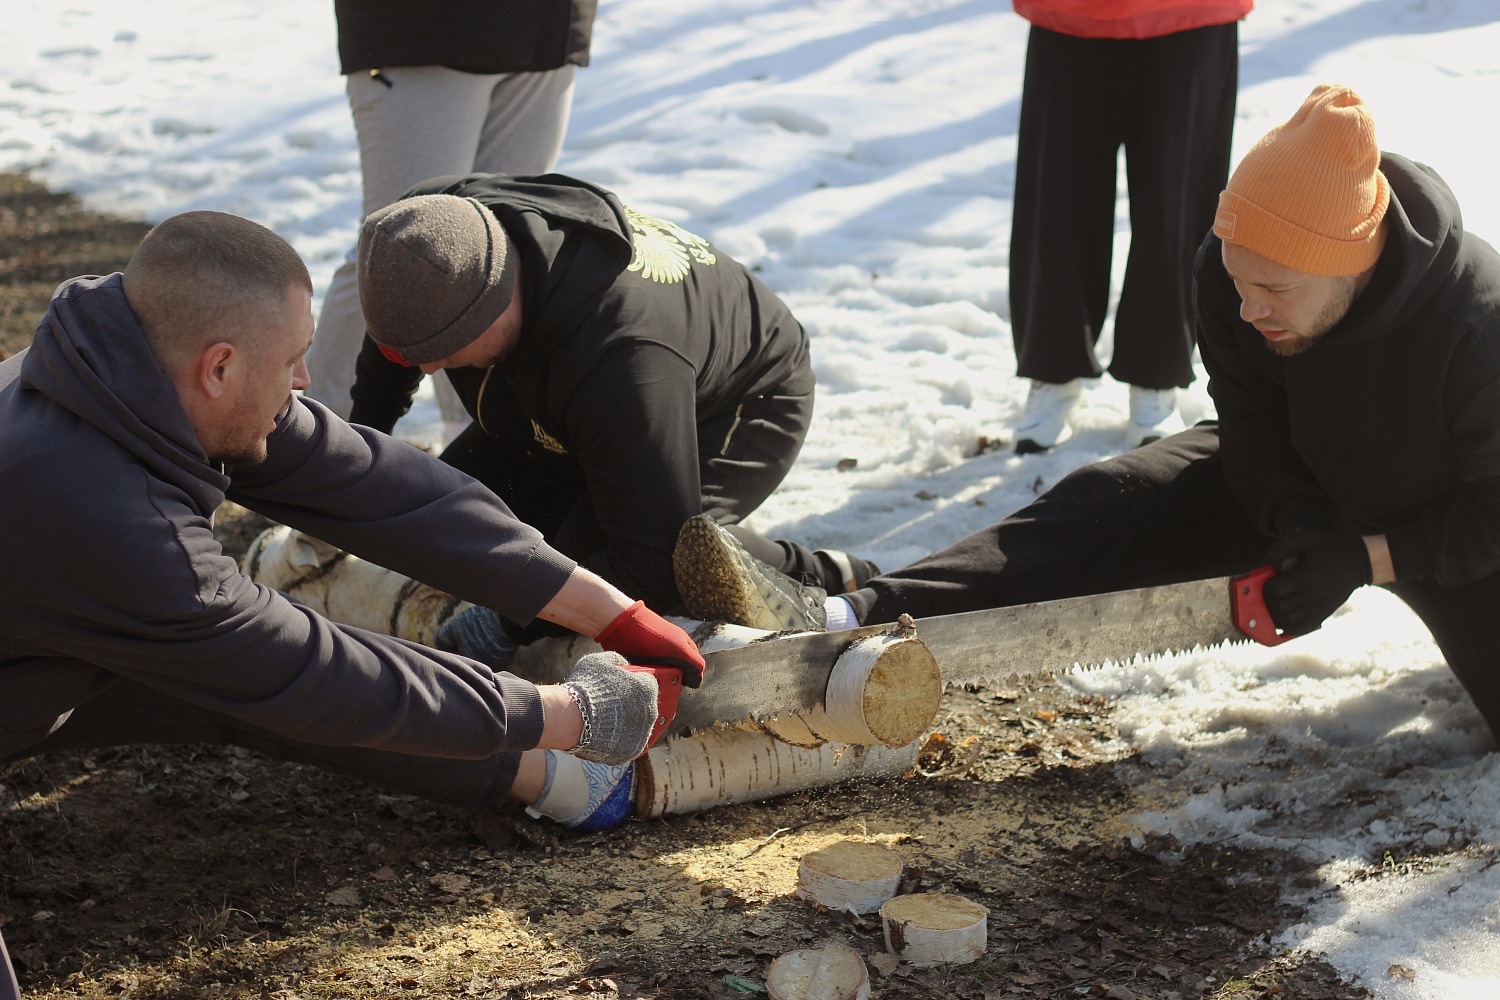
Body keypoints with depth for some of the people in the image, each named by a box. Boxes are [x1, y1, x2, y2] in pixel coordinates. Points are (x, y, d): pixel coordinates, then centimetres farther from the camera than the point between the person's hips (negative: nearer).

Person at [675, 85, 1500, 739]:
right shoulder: (1229, 271, -24)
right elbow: (1254, 433, -11)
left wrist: (1368, 557, -31)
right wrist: (1297, 524, -28)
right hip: (1300, 479, 2)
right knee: (1108, 507, -19)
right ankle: (847, 623, -34)